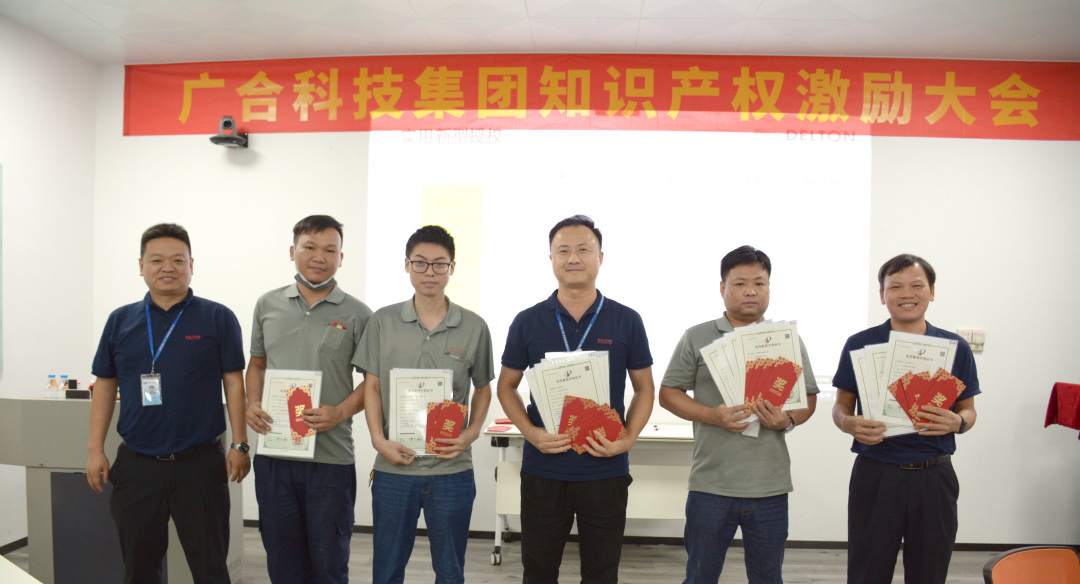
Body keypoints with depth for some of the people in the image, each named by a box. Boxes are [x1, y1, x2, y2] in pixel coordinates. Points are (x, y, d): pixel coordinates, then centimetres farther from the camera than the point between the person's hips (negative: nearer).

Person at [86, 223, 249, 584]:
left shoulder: (217, 319, -1)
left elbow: (234, 383, -2)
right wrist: (96, 450, 5)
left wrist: (240, 445, -8)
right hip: (136, 465, 3)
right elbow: (105, 387, 11)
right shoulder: (120, 321, 7)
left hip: (201, 463, -3)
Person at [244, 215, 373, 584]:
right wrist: (253, 404, 0)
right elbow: (257, 364, 18)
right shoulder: (268, 305, 9)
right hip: (272, 453, 3)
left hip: (331, 458, -3)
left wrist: (340, 412, -15)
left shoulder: (356, 315, -2)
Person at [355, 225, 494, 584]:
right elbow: (372, 385, 5)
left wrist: (471, 434, -6)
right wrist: (379, 440, -7)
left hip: (452, 470, 0)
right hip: (393, 465, 0)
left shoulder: (474, 328, 1)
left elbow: (483, 389, 10)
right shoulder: (383, 322, 2)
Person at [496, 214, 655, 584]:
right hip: (542, 469, 0)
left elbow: (644, 389, 6)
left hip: (606, 469, 0)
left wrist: (628, 439, -10)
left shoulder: (626, 321, -1)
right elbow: (507, 387, 7)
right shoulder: (527, 322, 0)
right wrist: (531, 433, -9)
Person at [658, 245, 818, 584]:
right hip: (711, 483, -2)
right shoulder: (697, 338, 1)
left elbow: (809, 398, 11)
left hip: (771, 484, 2)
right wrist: (712, 415, -15)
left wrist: (788, 420, -11)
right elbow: (669, 393, 1)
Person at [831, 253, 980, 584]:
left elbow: (968, 410, 10)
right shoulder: (860, 345, 0)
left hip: (934, 477, 2)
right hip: (875, 475, -1)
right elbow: (841, 406, 4)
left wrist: (956, 422, -13)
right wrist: (850, 425, -18)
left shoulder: (956, 348, 4)